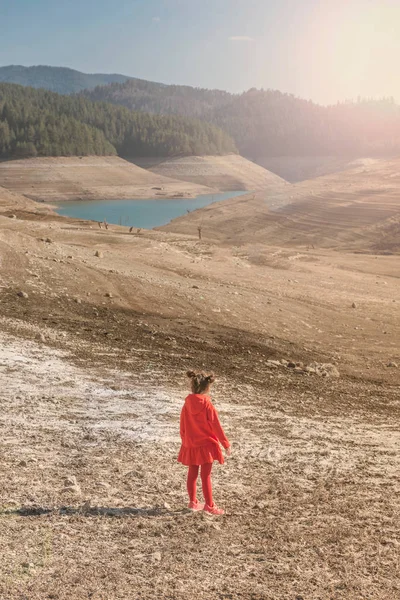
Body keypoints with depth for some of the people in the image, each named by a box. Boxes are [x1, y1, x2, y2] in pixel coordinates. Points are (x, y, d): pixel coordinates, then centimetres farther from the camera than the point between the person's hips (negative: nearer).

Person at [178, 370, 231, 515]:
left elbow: (183, 426, 5)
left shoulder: (187, 404, -3)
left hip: (190, 446, 5)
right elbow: (216, 426, -14)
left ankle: (193, 502, 25)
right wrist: (226, 444, -6)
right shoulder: (207, 405, -17)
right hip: (206, 445, -5)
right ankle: (209, 505, 7)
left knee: (192, 474, 14)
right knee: (206, 476, 0)